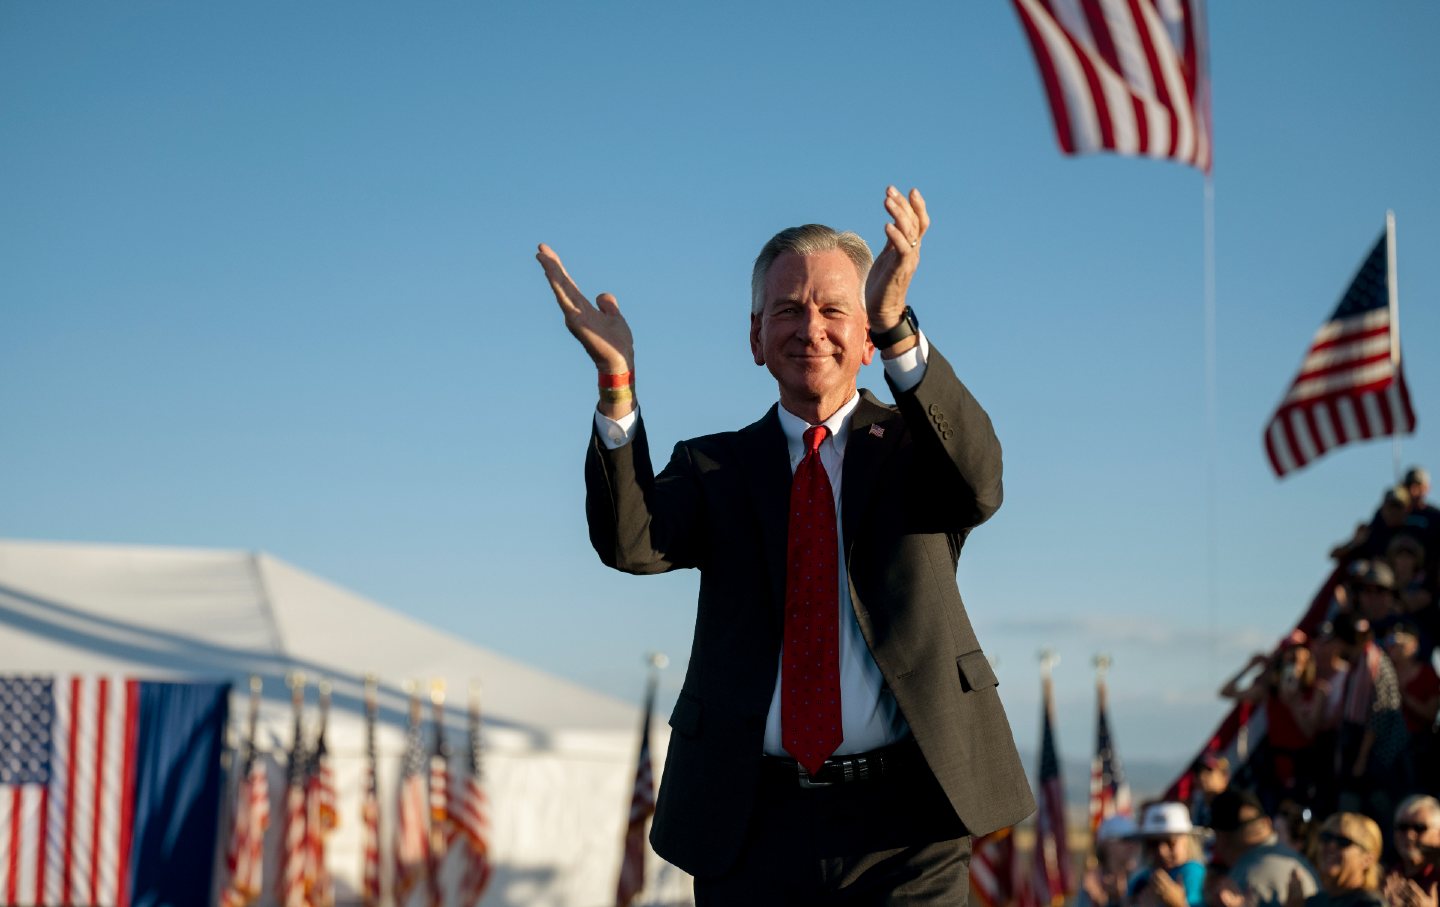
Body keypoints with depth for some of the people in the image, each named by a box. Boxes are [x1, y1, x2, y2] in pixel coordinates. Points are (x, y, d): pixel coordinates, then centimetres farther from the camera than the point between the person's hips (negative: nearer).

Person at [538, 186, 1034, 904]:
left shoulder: (907, 444, 8)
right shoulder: (714, 467, 12)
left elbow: (978, 484, -16)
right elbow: (630, 542, -8)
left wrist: (898, 327, -30)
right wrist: (616, 382, -22)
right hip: (749, 829, 1)